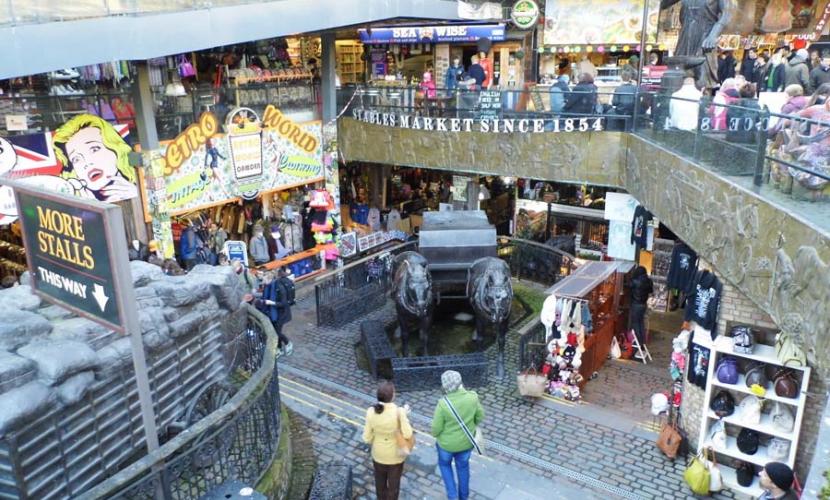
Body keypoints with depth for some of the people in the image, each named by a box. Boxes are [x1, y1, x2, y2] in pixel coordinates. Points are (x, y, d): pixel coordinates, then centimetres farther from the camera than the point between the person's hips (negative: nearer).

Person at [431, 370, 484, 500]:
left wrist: (435, 434, 3)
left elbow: (436, 428, -20)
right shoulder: (472, 397, -23)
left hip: (447, 443, -3)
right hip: (466, 441, 3)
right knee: (463, 465, 29)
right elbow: (480, 416, -6)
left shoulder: (443, 404, -32)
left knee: (444, 463, 30)